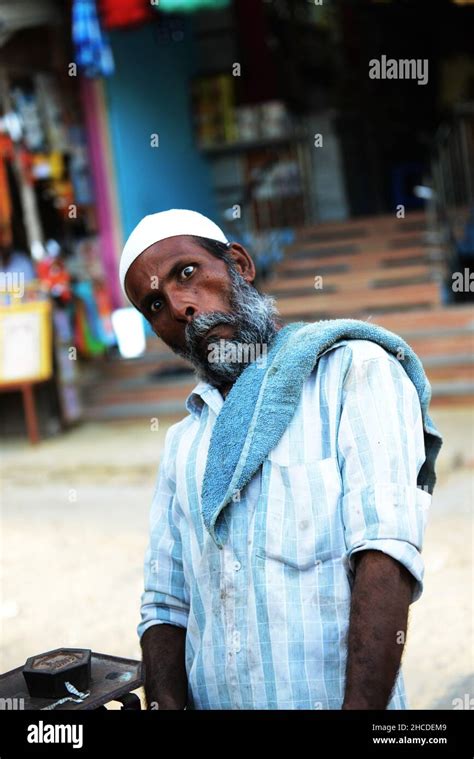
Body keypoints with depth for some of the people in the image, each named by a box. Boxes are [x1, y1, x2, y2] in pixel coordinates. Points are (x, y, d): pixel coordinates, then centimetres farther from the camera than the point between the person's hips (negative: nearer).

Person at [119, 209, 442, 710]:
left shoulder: (355, 369, -5)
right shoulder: (182, 442, 15)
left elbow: (386, 554, -18)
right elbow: (166, 607, 11)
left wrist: (360, 706, -27)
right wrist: (166, 707, -7)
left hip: (333, 696, -5)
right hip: (208, 701, 5)